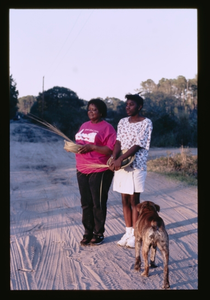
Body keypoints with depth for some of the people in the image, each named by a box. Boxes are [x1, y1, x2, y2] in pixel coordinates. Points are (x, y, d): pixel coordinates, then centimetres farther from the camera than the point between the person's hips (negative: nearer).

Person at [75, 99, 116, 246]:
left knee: (98, 204, 3)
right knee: (86, 203, 10)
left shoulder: (107, 127, -7)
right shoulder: (84, 126, 16)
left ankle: (99, 233, 16)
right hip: (82, 170, 7)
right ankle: (88, 232, 21)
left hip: (99, 171, -6)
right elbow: (79, 143, 24)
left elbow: (111, 150, -15)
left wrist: (92, 147, -23)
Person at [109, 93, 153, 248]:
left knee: (134, 200, 0)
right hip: (120, 165, 5)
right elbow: (118, 142, 0)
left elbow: (138, 145, -14)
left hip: (136, 165, -5)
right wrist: (114, 158, -18)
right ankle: (128, 231, 19)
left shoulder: (146, 123, -6)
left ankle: (135, 234, 9)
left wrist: (121, 159, -22)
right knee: (125, 200, 9)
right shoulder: (122, 122, 11)